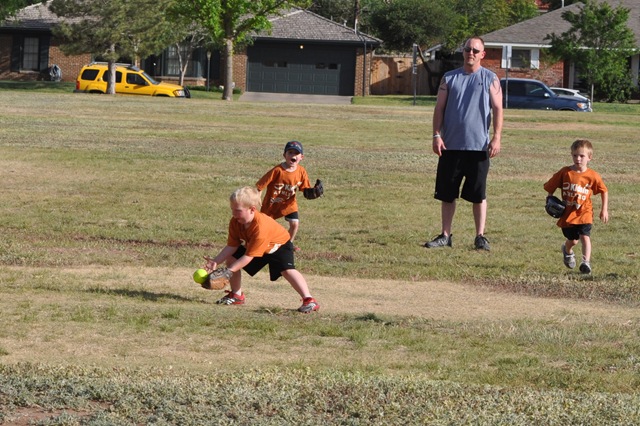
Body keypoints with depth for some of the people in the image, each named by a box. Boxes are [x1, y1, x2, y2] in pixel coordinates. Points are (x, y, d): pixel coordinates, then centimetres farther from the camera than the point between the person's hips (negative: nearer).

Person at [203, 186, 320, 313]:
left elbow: (249, 256, -40)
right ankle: (236, 295, 13)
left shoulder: (260, 227, -42)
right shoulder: (235, 222, -20)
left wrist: (228, 271, -41)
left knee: (287, 270, -31)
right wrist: (216, 261, -27)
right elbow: (232, 246, -14)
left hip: (279, 245, -8)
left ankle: (308, 300, -34)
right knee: (231, 259, 0)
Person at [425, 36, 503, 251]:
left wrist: (496, 137, -10)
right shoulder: (449, 78, 9)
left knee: (478, 194, 2)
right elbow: (439, 108, 7)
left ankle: (480, 236, 8)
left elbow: (497, 109, 0)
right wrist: (437, 135, -3)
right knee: (447, 193, 5)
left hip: (479, 146, -2)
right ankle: (445, 235, 13)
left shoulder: (490, 79, 3)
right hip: (451, 145, 2)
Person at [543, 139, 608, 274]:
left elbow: (604, 191, 5)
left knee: (585, 236, -18)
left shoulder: (592, 176, -8)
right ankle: (567, 251, 47)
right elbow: (550, 187, 2)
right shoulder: (564, 173, -8)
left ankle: (586, 262, -16)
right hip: (567, 214, 1)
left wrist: (604, 210, 2)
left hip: (584, 213, -1)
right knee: (573, 240, 13)